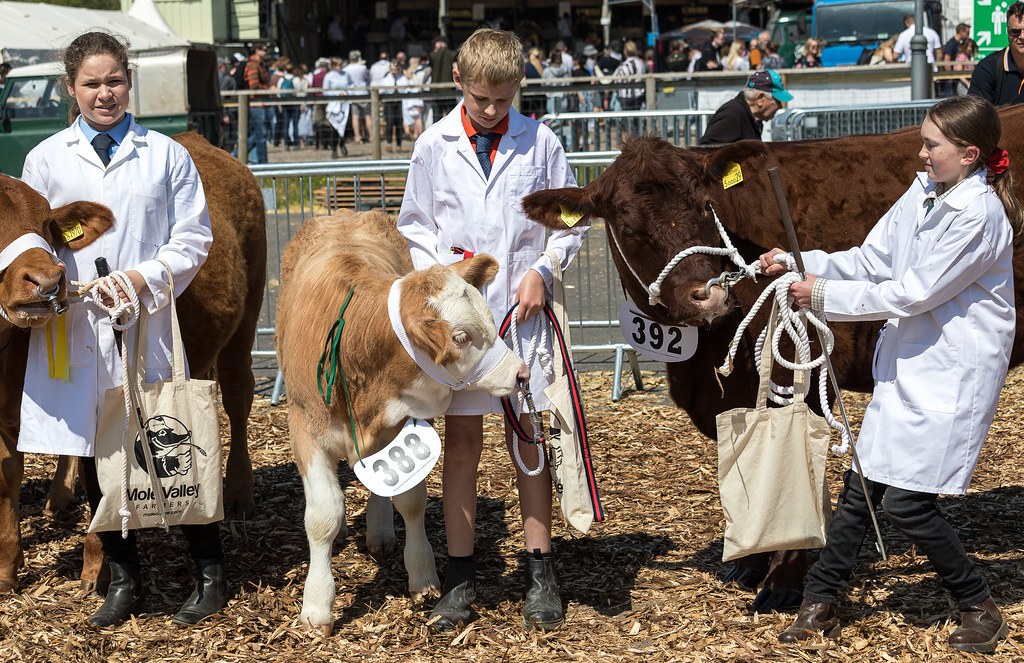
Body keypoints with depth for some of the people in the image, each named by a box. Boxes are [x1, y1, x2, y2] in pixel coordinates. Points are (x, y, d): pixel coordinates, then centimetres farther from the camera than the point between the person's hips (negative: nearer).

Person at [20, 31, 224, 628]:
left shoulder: (167, 155, 6)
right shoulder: (46, 159, 10)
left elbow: (194, 239, 4)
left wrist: (146, 277, -12)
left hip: (147, 326, -2)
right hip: (74, 329, 2)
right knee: (97, 458, 7)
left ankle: (211, 576, 11)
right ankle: (125, 582, 20)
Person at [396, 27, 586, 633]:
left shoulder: (540, 141, 1)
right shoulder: (435, 145, 3)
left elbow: (571, 219, 7)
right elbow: (415, 224, 9)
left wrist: (543, 270, -6)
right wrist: (438, 271, -7)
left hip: (523, 307, 0)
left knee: (529, 438, 6)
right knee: (462, 441, 4)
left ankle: (540, 573, 16)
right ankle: (461, 577, 13)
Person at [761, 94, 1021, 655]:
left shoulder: (977, 215, -20)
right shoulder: (923, 194, 8)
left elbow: (912, 294, -20)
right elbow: (871, 261, 10)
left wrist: (826, 294, -15)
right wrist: (796, 264, -1)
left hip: (953, 375, -8)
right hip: (906, 366, 8)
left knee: (906, 501, -8)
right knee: (861, 488, 8)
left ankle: (979, 608, 11)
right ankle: (819, 607, 18)